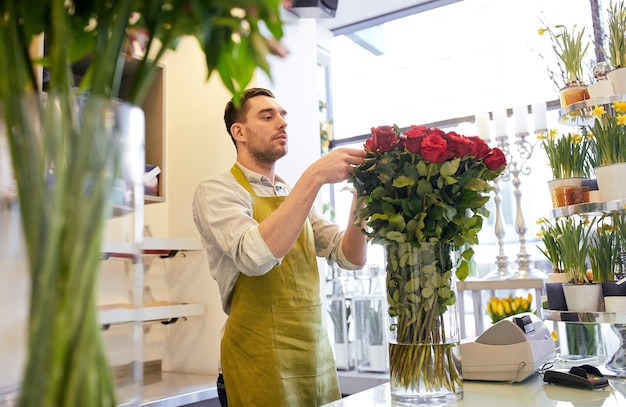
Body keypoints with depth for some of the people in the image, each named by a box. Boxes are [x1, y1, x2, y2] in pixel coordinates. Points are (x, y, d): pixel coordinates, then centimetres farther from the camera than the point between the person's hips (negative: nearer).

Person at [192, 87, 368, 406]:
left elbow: (351, 257, 4)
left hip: (317, 357, 6)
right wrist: (314, 176, -27)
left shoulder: (295, 196, 11)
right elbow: (255, 256, -28)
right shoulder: (216, 191, -8)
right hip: (260, 360, -6)